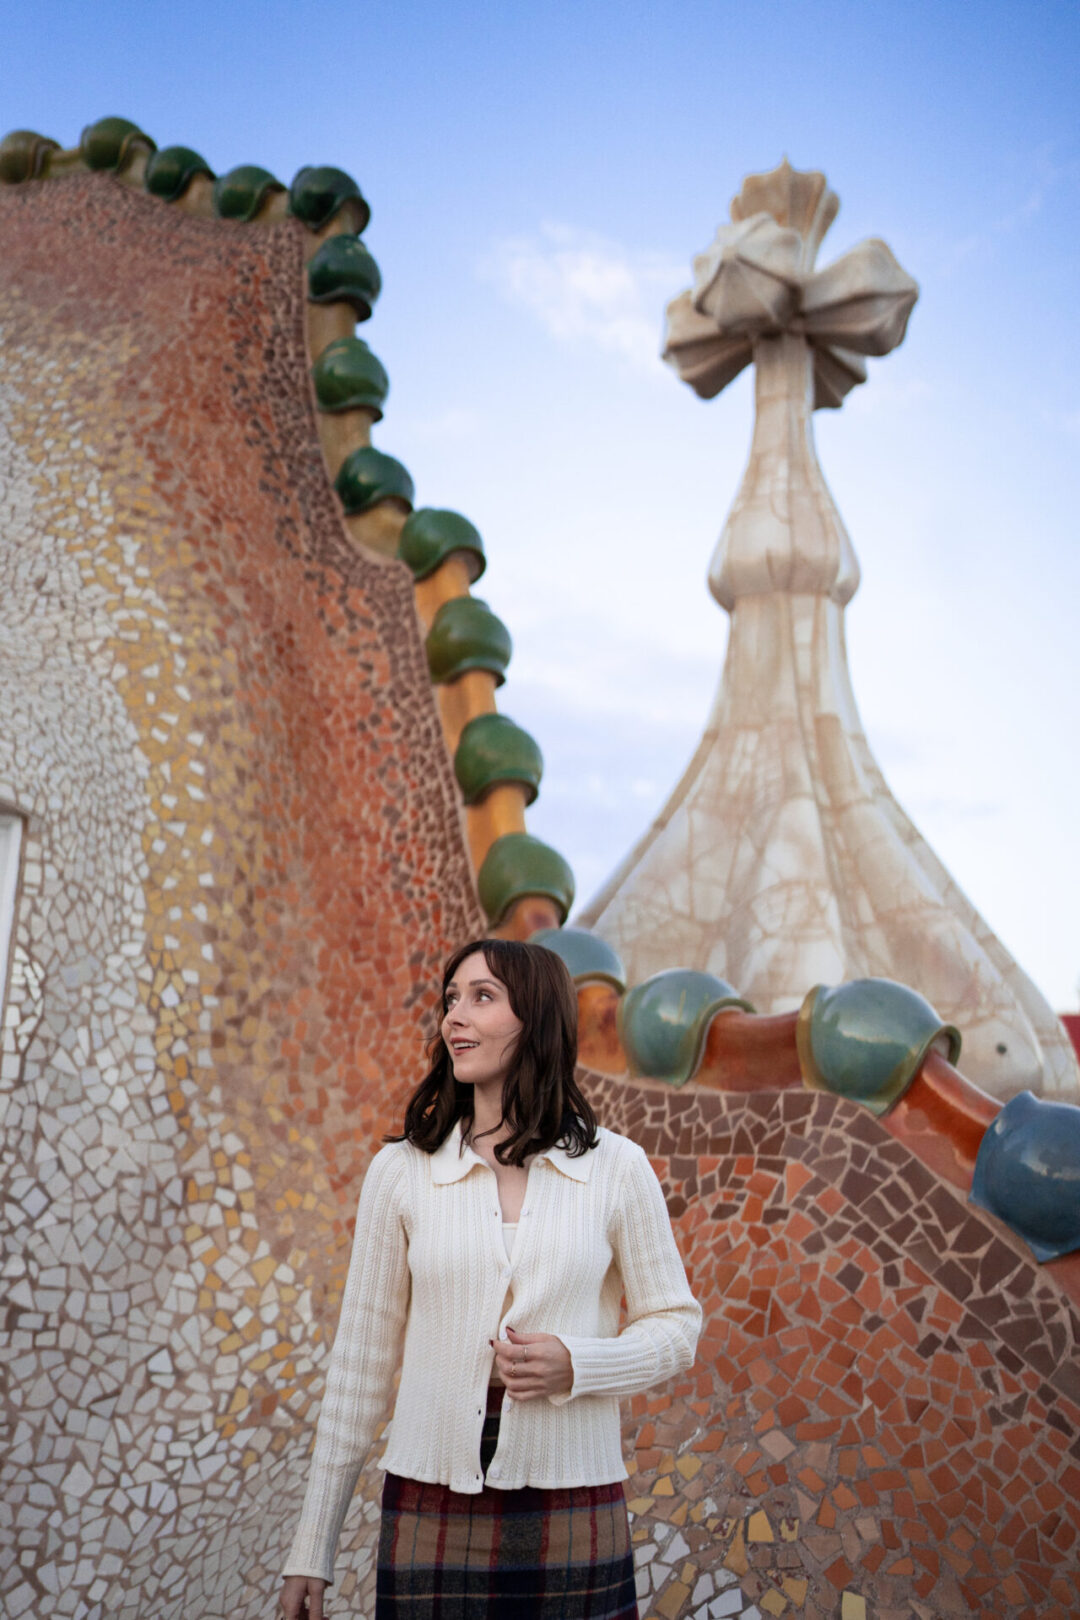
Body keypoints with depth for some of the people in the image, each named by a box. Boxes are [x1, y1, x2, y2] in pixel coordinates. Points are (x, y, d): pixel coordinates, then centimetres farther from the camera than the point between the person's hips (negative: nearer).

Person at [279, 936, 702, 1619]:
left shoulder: (617, 1169, -2)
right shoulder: (401, 1170, 0)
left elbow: (676, 1326, 6)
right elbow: (362, 1360, 4)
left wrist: (576, 1364, -14)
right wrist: (312, 1551, 5)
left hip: (572, 1511, 0)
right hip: (431, 1509, 1)